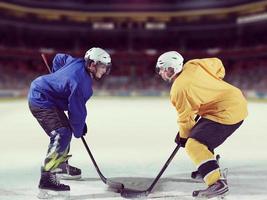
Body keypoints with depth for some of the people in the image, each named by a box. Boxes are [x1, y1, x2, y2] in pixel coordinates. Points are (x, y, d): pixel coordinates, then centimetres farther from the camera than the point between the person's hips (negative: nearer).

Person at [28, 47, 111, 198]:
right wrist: (79, 130, -5)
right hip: (41, 102, -11)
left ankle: (61, 166, 35)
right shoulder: (80, 81, -28)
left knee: (66, 129, 19)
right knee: (62, 135, -21)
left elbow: (59, 58, 18)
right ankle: (47, 178, -22)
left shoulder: (78, 63, -2)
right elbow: (77, 110, -20)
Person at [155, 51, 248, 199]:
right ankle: (211, 169, 40)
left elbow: (186, 117, -8)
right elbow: (217, 64, 16)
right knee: (200, 134, 25)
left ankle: (218, 183, -21)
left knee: (194, 145, -17)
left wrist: (183, 137, 8)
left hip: (227, 113, -10)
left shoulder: (179, 89, -17)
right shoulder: (192, 65, 4)